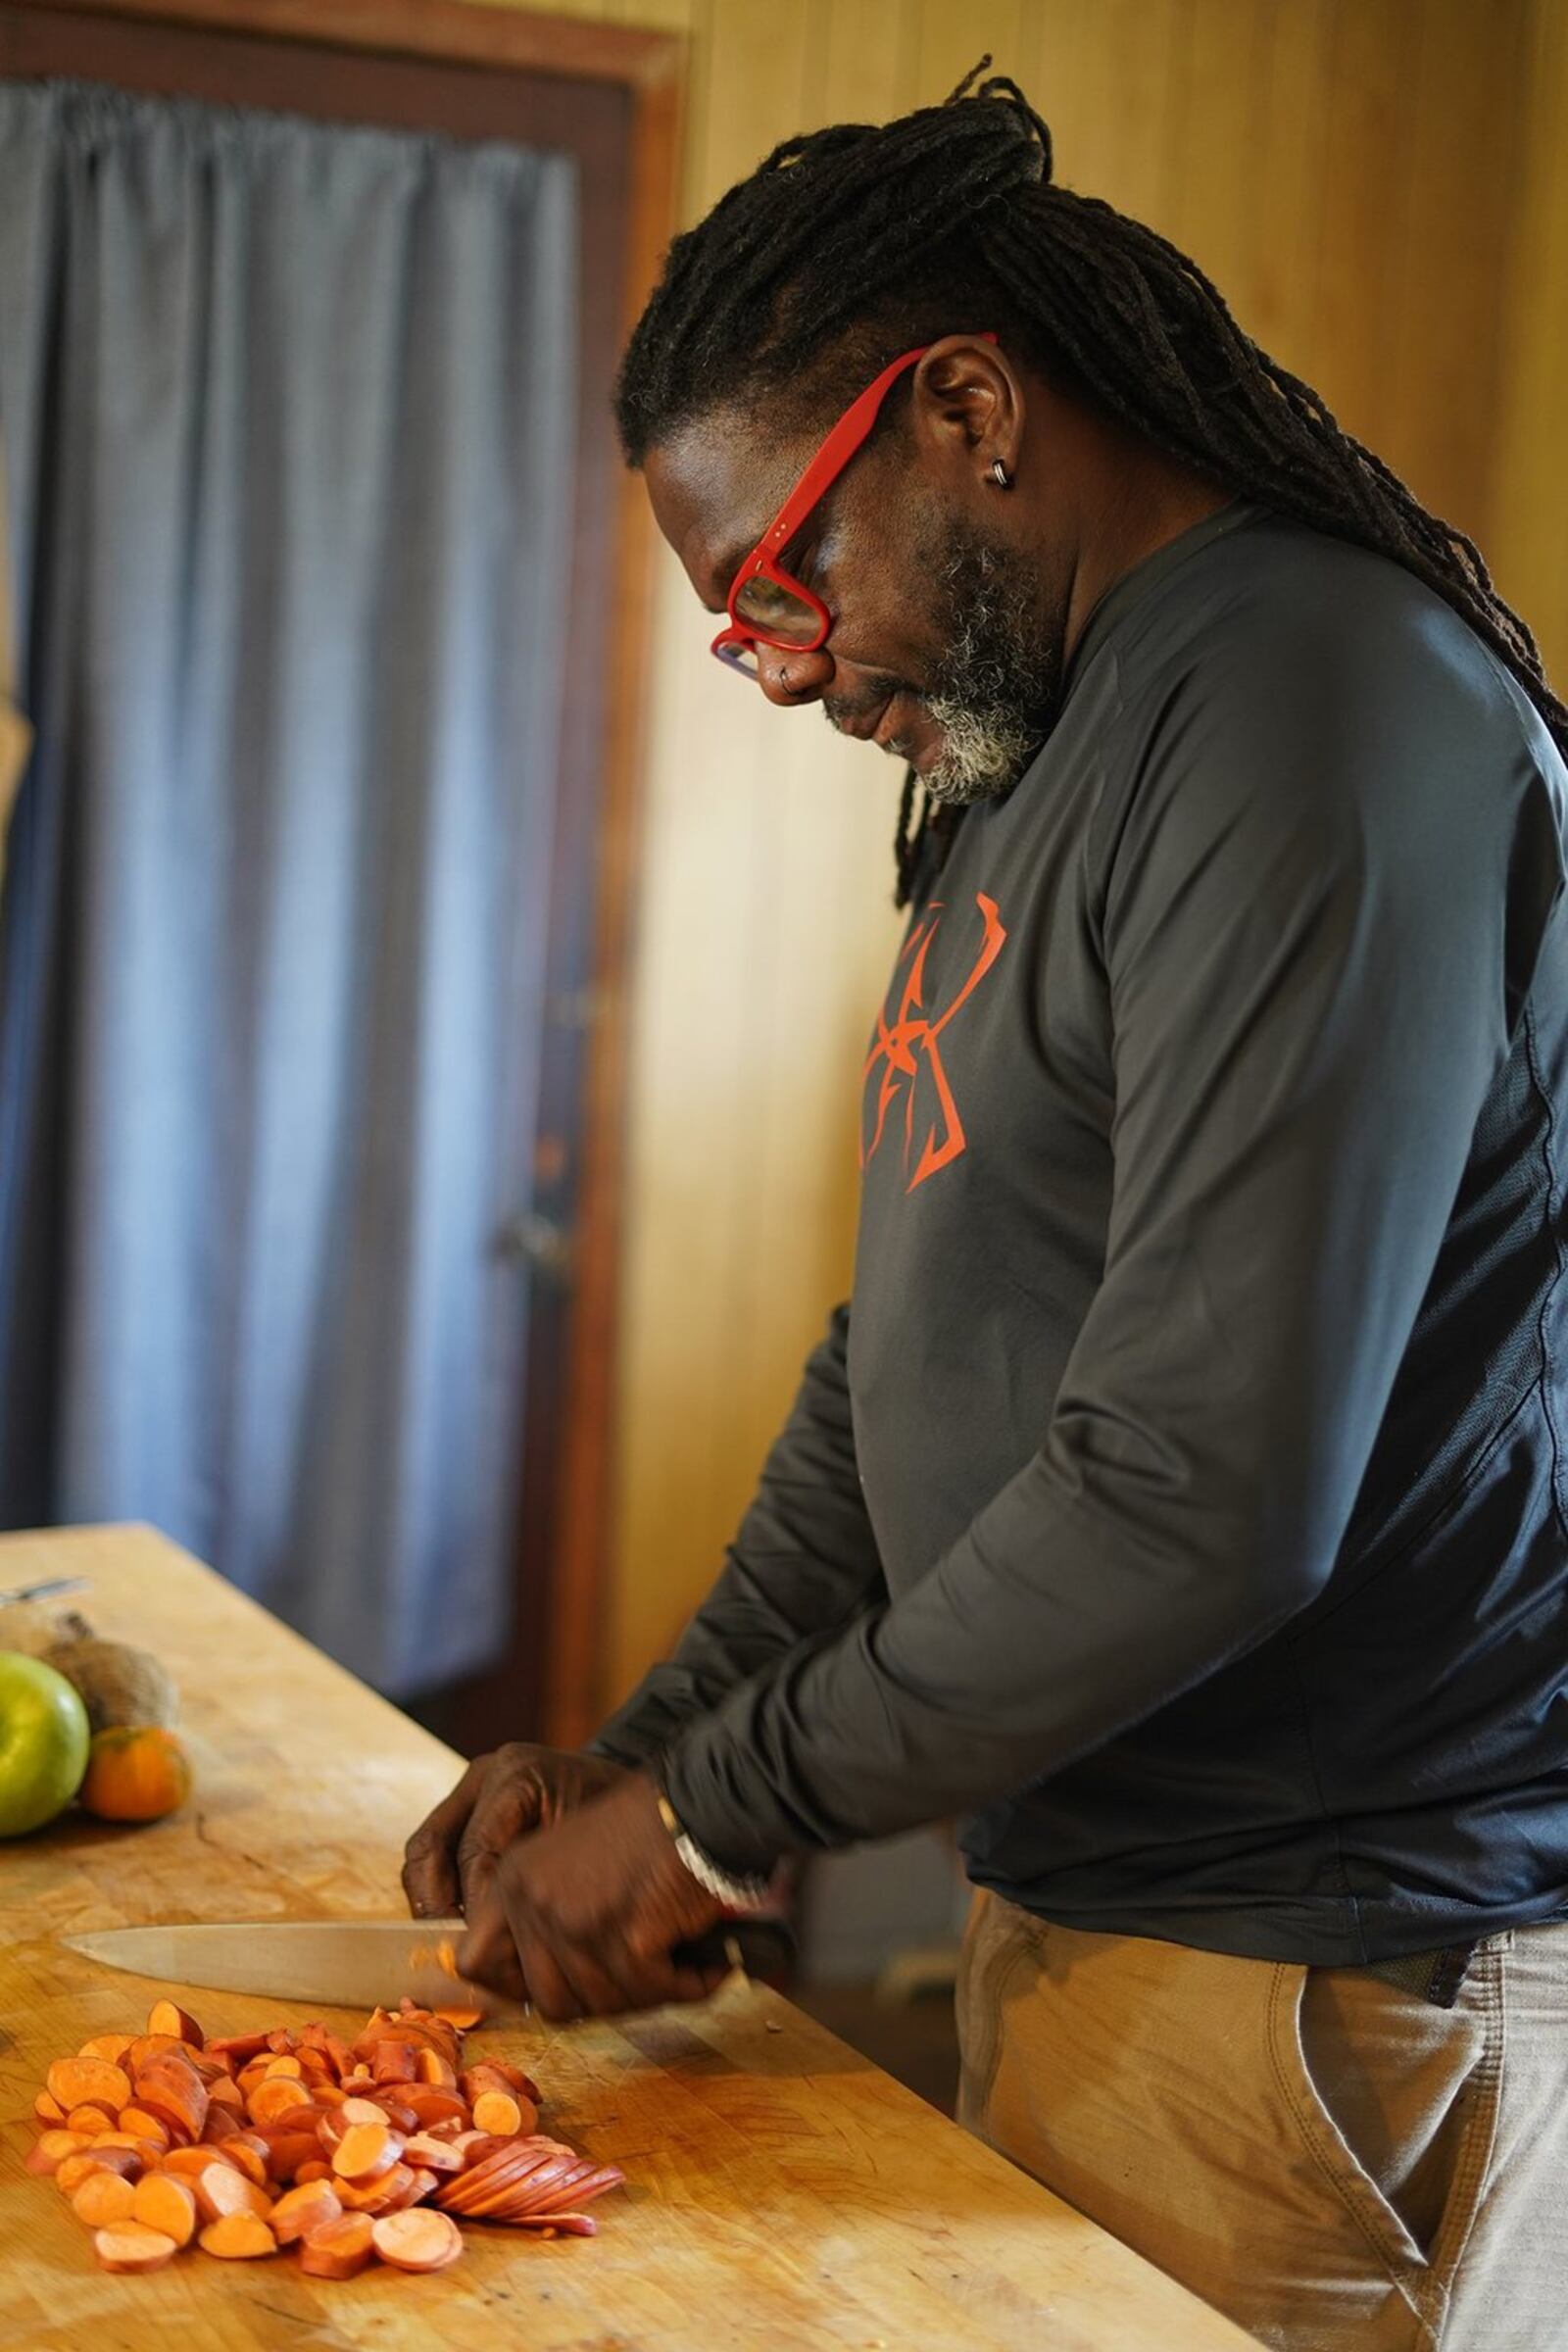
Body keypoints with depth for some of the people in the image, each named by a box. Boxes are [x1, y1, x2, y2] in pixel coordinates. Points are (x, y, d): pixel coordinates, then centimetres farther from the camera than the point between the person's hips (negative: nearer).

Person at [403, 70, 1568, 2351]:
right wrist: (647, 1745, 8)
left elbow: (1206, 1494, -25)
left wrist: (720, 1812, -14)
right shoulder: (1023, 759, 14)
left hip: (1305, 1989, -8)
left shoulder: (1328, 728, -19)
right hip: (1080, 1903, 9)